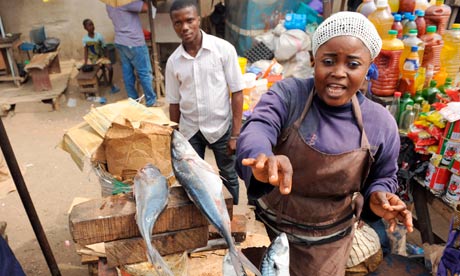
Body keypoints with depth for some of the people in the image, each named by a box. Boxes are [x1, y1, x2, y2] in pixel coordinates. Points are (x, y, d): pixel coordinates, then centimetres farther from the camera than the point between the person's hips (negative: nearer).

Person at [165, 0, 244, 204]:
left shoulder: (223, 49, -11)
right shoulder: (173, 61, -2)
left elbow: (237, 92, -10)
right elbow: (174, 103, 6)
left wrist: (235, 134, -12)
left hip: (220, 127, -2)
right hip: (189, 131, 3)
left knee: (228, 177, 15)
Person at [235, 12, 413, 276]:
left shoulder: (381, 123, -10)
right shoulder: (287, 94, -17)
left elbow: (382, 177, 6)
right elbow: (258, 128, -36)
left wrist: (378, 196, -17)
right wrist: (264, 158, -58)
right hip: (269, 224, 0)